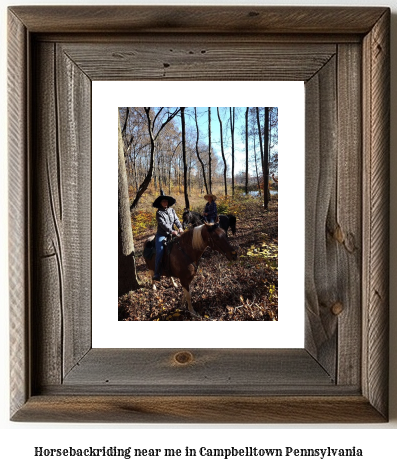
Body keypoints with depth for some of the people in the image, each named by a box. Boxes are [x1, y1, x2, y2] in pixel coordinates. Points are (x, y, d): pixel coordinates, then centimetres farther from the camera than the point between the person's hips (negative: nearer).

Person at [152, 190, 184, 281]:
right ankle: (157, 274, -16)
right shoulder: (159, 213, -4)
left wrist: (180, 227, -17)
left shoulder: (172, 210, 12)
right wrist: (172, 231, -27)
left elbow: (176, 220, 3)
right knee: (160, 252, -19)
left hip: (172, 234, 5)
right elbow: (163, 224, -15)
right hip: (162, 235, -5)